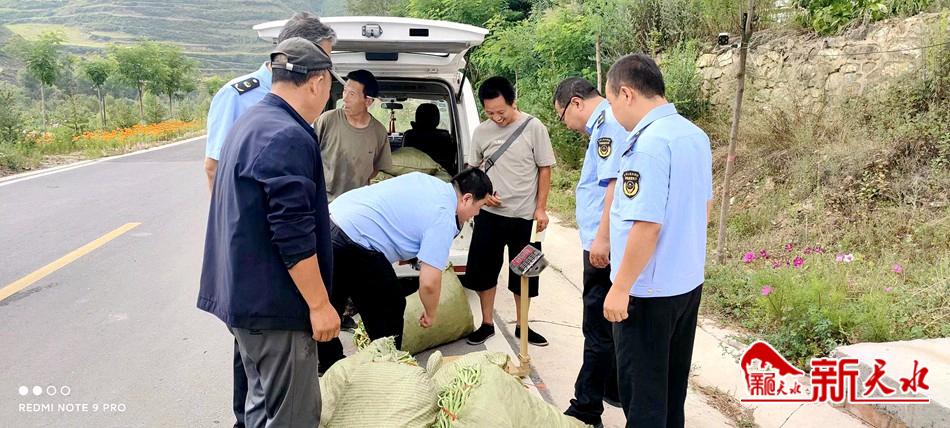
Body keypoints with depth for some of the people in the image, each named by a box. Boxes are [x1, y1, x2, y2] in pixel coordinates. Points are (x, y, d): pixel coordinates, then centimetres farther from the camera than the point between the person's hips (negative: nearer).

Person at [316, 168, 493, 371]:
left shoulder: (425, 179, 14)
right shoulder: (443, 219, -10)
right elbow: (429, 283, -13)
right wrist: (431, 314, 6)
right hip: (353, 244, -9)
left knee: (330, 305, 23)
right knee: (390, 307, 9)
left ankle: (328, 362, 41)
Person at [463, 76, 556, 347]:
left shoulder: (533, 127, -10)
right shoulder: (481, 132, -1)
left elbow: (545, 169, -3)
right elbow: (472, 168, 12)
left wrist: (541, 208, -6)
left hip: (525, 215, -2)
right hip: (490, 215, 3)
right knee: (483, 270, 9)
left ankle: (522, 327, 26)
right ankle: (486, 324, 26)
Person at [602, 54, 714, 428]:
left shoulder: (648, 144, -23)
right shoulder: (695, 135, 6)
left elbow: (646, 225, -27)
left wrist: (620, 288, -19)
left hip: (649, 289, -9)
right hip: (688, 281, 9)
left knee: (642, 386, 6)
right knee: (672, 379, 22)